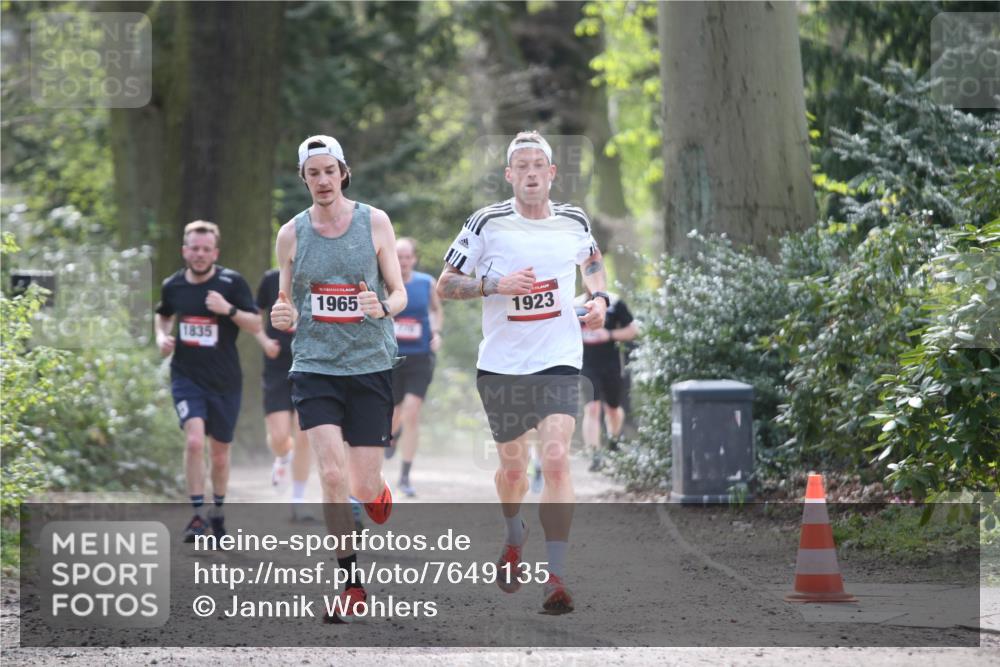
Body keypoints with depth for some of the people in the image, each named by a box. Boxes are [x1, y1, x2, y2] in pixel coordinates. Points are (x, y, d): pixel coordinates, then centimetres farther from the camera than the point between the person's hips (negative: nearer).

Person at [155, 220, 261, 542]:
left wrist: (229, 309, -24)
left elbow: (256, 325, -7)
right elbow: (164, 315, 22)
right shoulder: (173, 286, 1)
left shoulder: (231, 282, -7)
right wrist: (161, 336, 1)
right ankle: (197, 515, -13)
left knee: (220, 452, 10)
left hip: (225, 380, 0)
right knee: (194, 440, -20)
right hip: (187, 377, 0)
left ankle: (218, 512, 32)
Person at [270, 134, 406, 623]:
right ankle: (351, 583, -5)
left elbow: (400, 293, 3)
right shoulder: (291, 234, 4)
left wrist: (383, 307, -20)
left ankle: (379, 493, 39)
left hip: (371, 364, 0)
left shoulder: (374, 222, 0)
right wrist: (282, 317, -12)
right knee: (332, 474, -16)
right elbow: (286, 303, 12)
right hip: (315, 366, 1)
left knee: (363, 488, 0)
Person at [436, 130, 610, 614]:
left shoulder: (574, 221, 4)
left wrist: (599, 298, 8)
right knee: (513, 466, 12)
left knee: (556, 460, -17)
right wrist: (495, 284, -17)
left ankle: (556, 577, -16)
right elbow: (445, 284, -2)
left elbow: (592, 260, 27)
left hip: (559, 361, 0)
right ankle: (513, 540, 45)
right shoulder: (487, 223, -4)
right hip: (501, 364, 0)